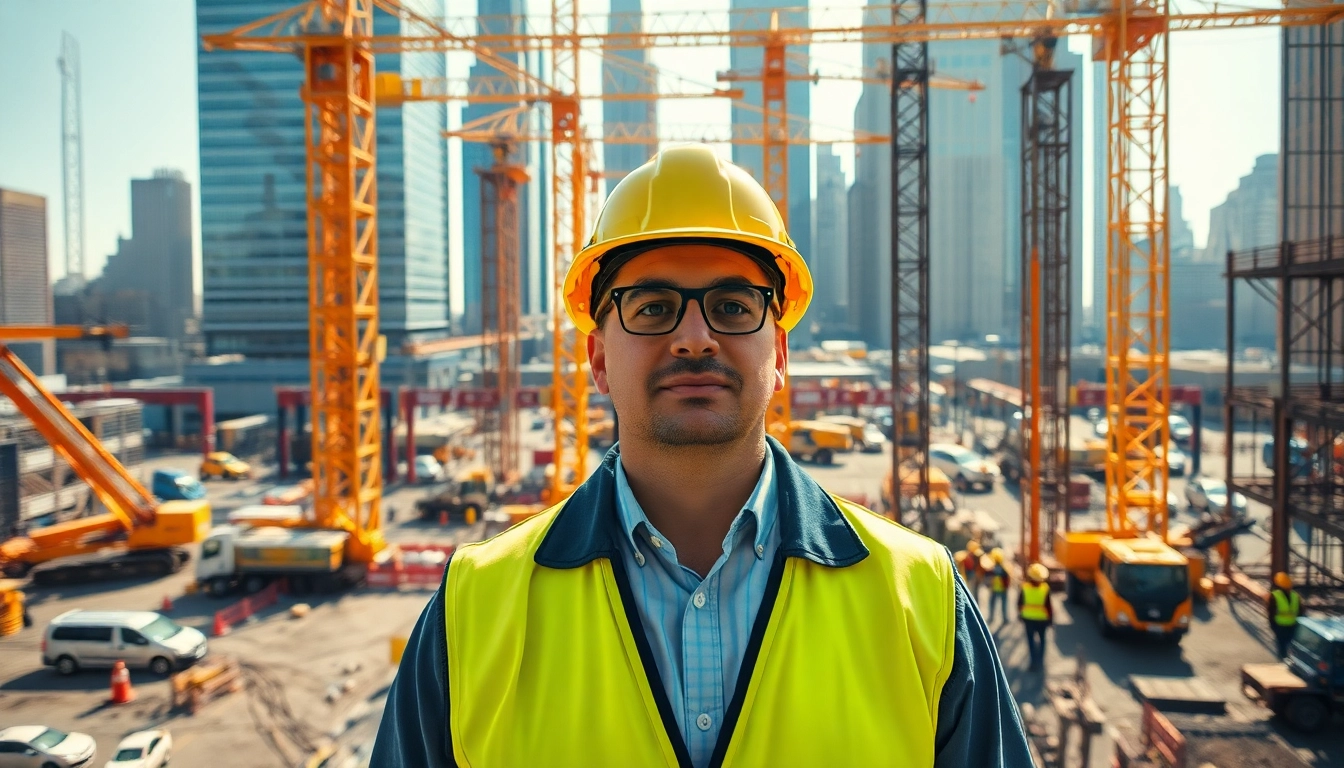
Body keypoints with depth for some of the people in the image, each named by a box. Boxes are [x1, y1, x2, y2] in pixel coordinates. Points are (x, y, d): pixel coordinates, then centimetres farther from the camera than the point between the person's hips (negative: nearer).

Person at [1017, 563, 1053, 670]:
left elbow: (1019, 603, -3)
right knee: (1042, 639, 20)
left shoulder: (1024, 588, -15)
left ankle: (1034, 661, 8)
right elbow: (1049, 606, -12)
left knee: (1031, 639, 11)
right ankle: (1040, 661, 26)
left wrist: (1020, 614, 14)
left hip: (1028, 618, 0)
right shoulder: (1046, 589, -17)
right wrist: (1051, 618, 1)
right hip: (1042, 618, 0)